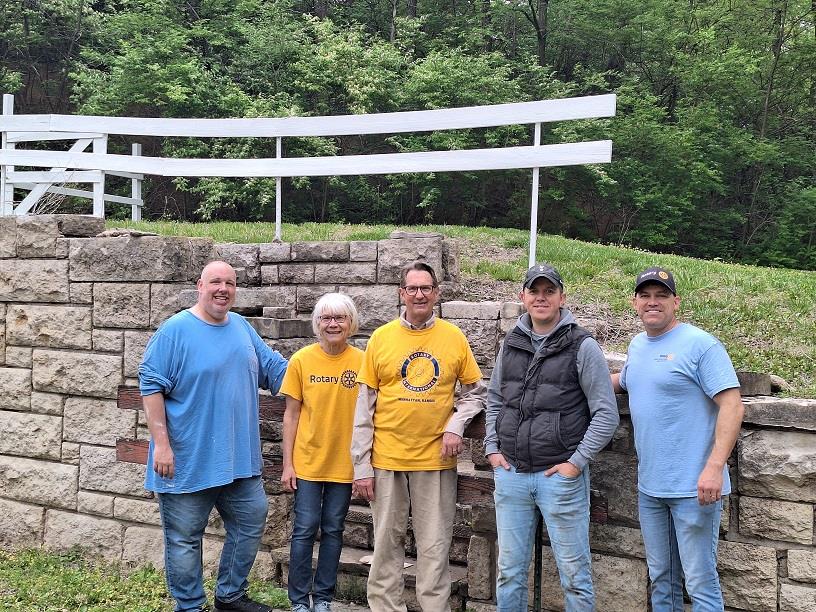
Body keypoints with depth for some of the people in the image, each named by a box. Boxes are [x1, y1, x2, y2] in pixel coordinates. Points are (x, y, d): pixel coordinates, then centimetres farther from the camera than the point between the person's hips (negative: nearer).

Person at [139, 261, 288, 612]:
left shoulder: (241, 326, 9)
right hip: (188, 461, -6)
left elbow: (274, 368, 17)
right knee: (184, 538, 5)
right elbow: (151, 386, -13)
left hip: (239, 459, 6)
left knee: (251, 522, 14)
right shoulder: (175, 330, -10)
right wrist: (162, 444, -17)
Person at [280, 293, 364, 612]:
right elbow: (291, 414, -1)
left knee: (333, 530, 11)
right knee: (305, 529, 4)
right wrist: (287, 464, -2)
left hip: (345, 463, 1)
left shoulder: (362, 361, -4)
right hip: (307, 462, -1)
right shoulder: (301, 360, -5)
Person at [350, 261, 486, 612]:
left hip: (436, 457, 0)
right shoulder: (381, 337, 0)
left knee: (434, 548, 6)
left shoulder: (454, 337, 2)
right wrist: (361, 466, -2)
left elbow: (475, 391, 11)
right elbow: (364, 406, 1)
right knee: (387, 543, 9)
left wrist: (455, 425, -8)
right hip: (386, 457, 0)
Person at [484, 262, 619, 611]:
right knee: (510, 570, 12)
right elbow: (494, 400, 19)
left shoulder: (582, 347, -5)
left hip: (561, 475, -4)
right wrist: (492, 448, 7)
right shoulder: (511, 344, 9)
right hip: (510, 473, 4)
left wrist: (577, 462, -11)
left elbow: (606, 414, -7)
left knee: (573, 573, 5)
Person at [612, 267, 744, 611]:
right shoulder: (636, 346, 12)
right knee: (661, 579, 17)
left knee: (700, 583, 1)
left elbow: (732, 406, -16)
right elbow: (624, 382, 32)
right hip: (650, 487, 7)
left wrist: (714, 467, -24)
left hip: (694, 487, -7)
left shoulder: (700, 344, -11)